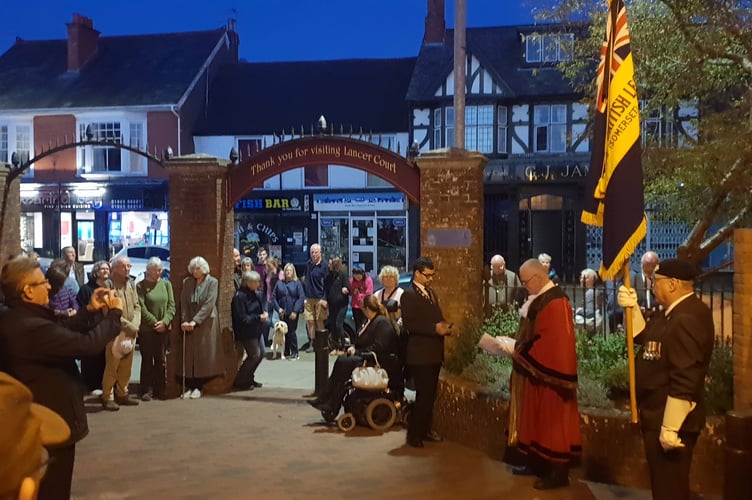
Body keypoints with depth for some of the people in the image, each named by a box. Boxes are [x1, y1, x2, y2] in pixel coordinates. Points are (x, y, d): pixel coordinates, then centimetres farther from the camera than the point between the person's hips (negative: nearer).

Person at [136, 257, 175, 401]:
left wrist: (164, 321, -11)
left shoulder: (166, 284, 8)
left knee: (161, 360, 6)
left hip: (164, 328, 3)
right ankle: (147, 390, 8)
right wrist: (154, 322, -13)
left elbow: (171, 305, 3)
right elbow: (141, 308, -8)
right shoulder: (141, 286, -1)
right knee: (147, 360, 1)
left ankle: (160, 389, 14)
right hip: (146, 329, -3)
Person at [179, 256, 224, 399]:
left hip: (206, 323, -3)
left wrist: (195, 321, -17)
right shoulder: (187, 282, 10)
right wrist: (184, 321, -9)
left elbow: (209, 304, -11)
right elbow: (183, 303, 5)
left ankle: (198, 387, 4)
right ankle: (190, 386, 5)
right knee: (189, 355, 1)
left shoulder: (212, 282, -3)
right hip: (190, 325, 4)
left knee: (203, 354, -2)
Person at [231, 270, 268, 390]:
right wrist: (259, 318, -23)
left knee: (259, 354, 14)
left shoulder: (256, 293, 5)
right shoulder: (240, 296, -20)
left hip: (256, 330, 9)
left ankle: (249, 379, 30)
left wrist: (264, 313, -2)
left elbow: (261, 305, 21)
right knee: (254, 355, -8)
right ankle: (239, 382, 6)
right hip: (246, 332, -9)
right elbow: (242, 318, -21)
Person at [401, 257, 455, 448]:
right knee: (423, 395, -6)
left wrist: (445, 327, 0)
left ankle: (425, 430, 27)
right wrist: (435, 328, -23)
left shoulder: (432, 293, 16)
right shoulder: (409, 295, -11)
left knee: (430, 394, 15)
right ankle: (414, 434, 6)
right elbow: (409, 324, -20)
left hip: (434, 353, 8)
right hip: (420, 354, -8)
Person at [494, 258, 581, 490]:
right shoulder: (540, 298, 9)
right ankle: (537, 463, 30)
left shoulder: (556, 303, -22)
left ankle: (558, 473, 12)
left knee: (552, 422, 1)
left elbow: (551, 343, -26)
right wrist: (513, 343, 3)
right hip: (536, 372, 10)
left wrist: (515, 348, -20)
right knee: (536, 420, 17)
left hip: (548, 375, -10)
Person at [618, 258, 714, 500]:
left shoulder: (687, 319, -25)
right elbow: (643, 336, 21)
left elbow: (684, 381, -28)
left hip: (670, 421, -10)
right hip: (659, 417, 10)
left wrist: (670, 427, -26)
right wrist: (633, 308, 3)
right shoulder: (673, 312, 9)